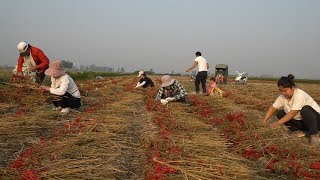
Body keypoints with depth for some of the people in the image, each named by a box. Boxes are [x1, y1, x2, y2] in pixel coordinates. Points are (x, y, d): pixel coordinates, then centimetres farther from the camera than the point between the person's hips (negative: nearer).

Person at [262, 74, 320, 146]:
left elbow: (292, 113, -35)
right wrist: (265, 121, -21)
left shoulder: (300, 95, -28)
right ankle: (296, 131, 1)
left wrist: (279, 123, -39)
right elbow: (272, 108, -8)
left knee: (306, 109, -37)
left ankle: (314, 135, -21)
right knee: (280, 113, -9)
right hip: (299, 121, 6)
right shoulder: (282, 97, -7)